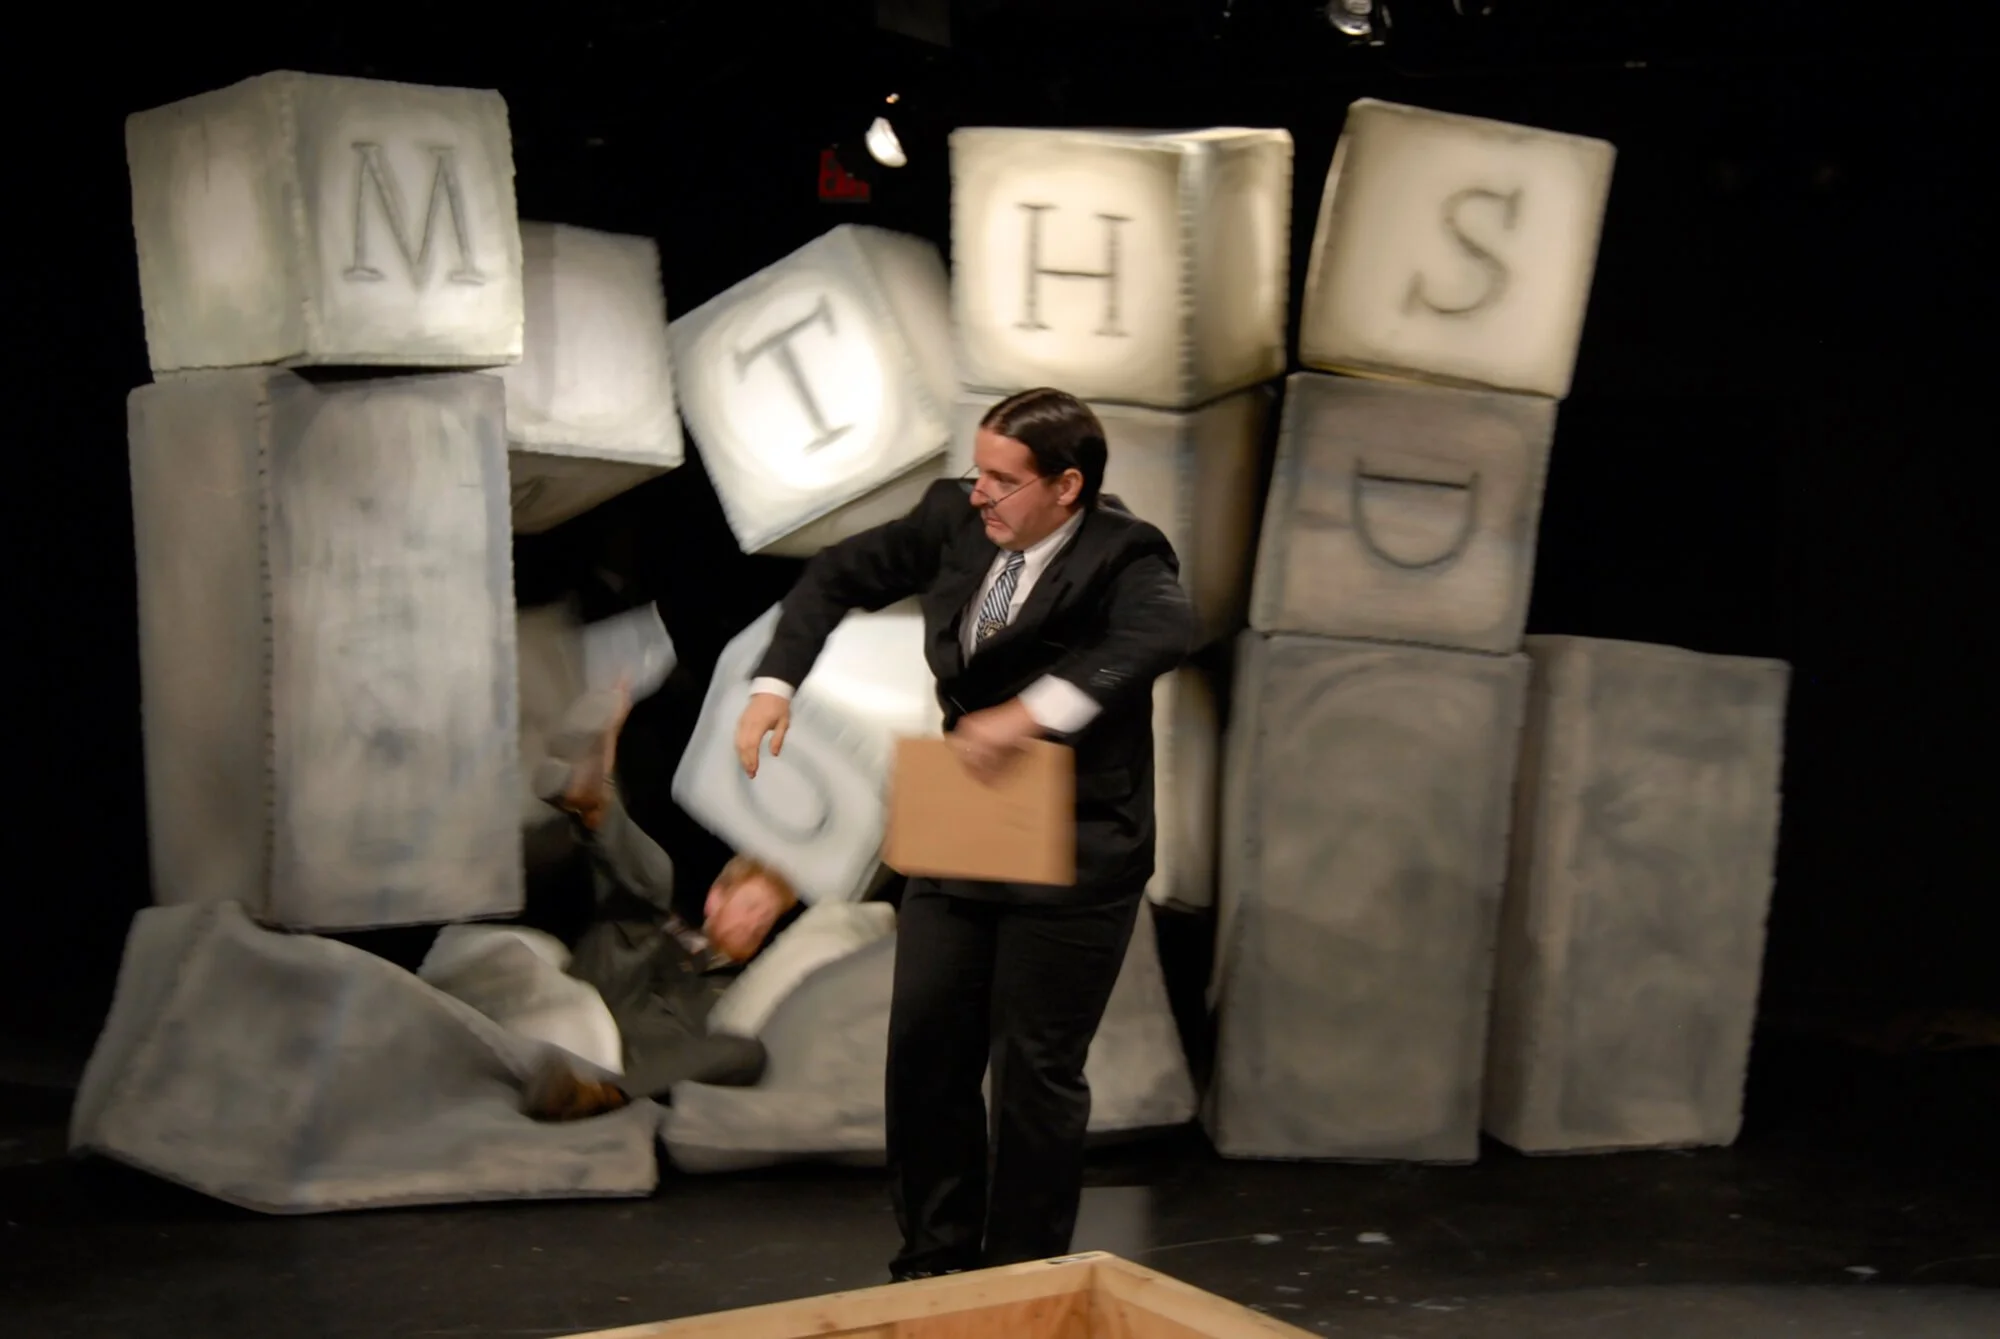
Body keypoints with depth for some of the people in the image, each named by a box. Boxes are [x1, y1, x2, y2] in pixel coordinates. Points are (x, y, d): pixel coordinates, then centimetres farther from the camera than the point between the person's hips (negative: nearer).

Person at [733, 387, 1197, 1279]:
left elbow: (1162, 632, -40)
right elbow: (840, 576, 9)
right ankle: (935, 1258, 28)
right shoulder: (954, 519, -2)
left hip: (1073, 861, -6)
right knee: (924, 1050, 10)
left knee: (1036, 1072, 5)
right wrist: (774, 685, -5)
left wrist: (1036, 710, -50)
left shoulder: (1122, 555, -19)